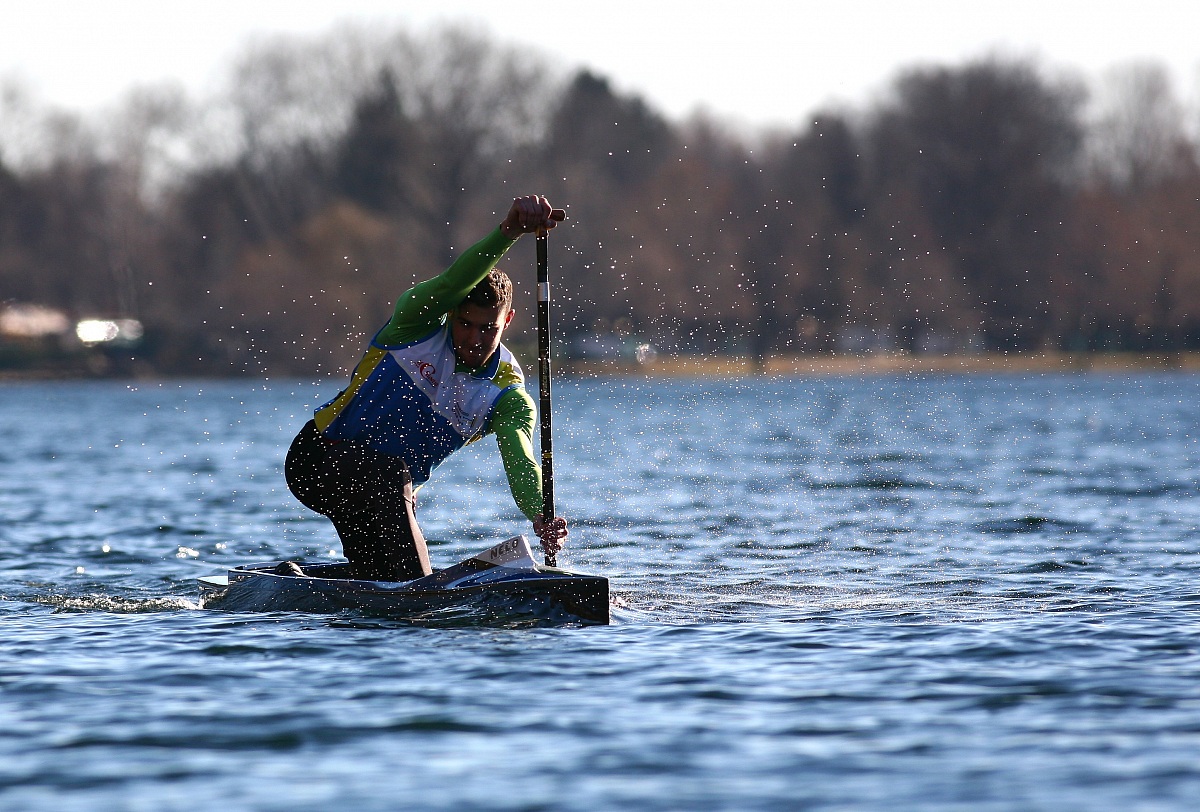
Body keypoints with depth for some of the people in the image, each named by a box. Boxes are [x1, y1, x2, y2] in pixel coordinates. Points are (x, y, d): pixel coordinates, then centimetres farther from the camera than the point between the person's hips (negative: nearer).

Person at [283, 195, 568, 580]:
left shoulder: (508, 397, -5)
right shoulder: (420, 323, -11)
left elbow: (521, 466, -23)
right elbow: (453, 283, -32)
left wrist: (541, 517, -45)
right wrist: (509, 231, -49)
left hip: (391, 488, 5)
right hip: (321, 456, -5)